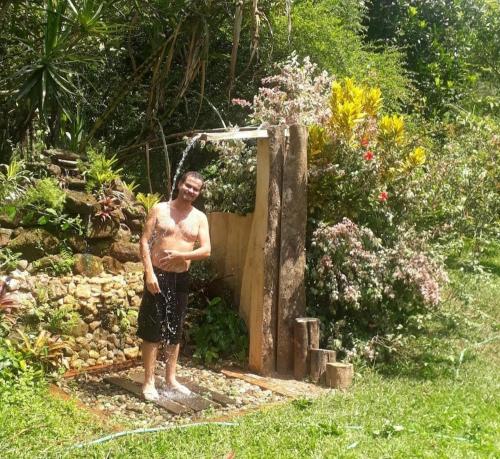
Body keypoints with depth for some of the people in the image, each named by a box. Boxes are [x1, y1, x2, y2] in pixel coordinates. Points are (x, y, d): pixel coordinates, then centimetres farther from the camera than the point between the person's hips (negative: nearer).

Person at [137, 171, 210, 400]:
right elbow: (145, 241, -6)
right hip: (157, 275, -3)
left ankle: (170, 379, 22)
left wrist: (180, 255, -16)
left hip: (181, 278, 4)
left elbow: (206, 250, -2)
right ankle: (149, 382, 6)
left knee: (175, 330, 11)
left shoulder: (200, 217, 6)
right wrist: (149, 273, -16)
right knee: (152, 329, -2)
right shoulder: (159, 209, -2)